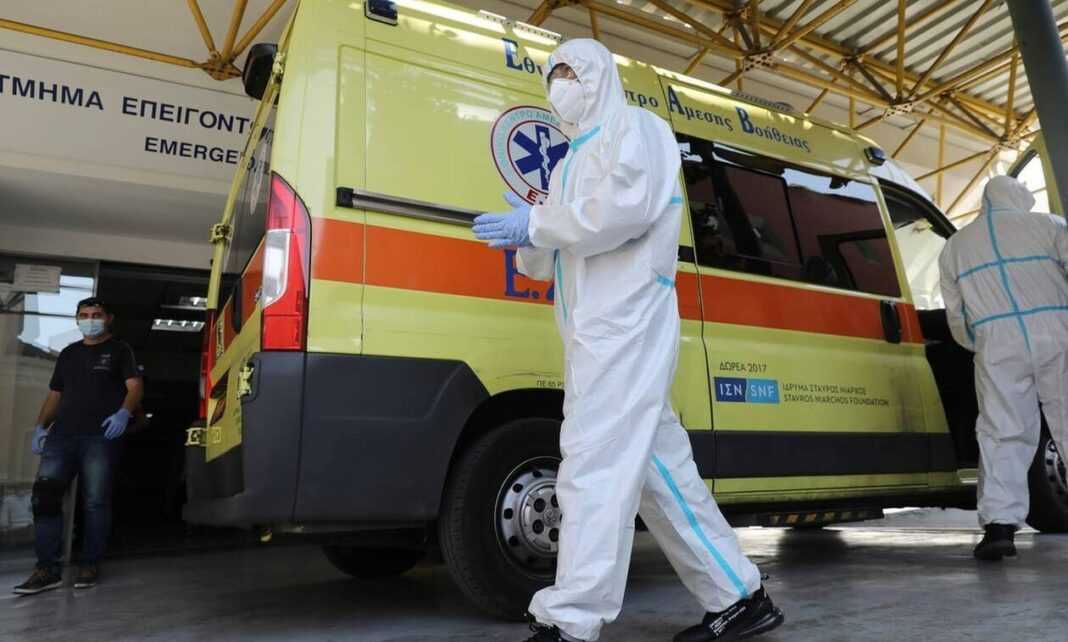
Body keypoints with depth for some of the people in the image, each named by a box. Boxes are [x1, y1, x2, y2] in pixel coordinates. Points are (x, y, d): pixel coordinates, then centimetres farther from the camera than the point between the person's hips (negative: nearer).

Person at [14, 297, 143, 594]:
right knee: (44, 496, -7)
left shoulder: (119, 350, 8)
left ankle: (90, 565, 5)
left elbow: (135, 386, -3)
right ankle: (48, 569, -2)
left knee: (96, 501, -3)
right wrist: (41, 426, 10)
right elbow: (55, 394, 24)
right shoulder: (68, 354, 23)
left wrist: (123, 412, -22)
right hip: (61, 435, 5)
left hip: (100, 436, -4)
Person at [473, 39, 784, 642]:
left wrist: (537, 224, -12)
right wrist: (527, 237, 0)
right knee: (657, 463, 9)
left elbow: (628, 207, -17)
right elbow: (545, 261, 23)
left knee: (595, 463, -14)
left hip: (625, 320, -9)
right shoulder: (577, 154, 29)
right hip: (599, 328, 9)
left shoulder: (635, 126, 5)